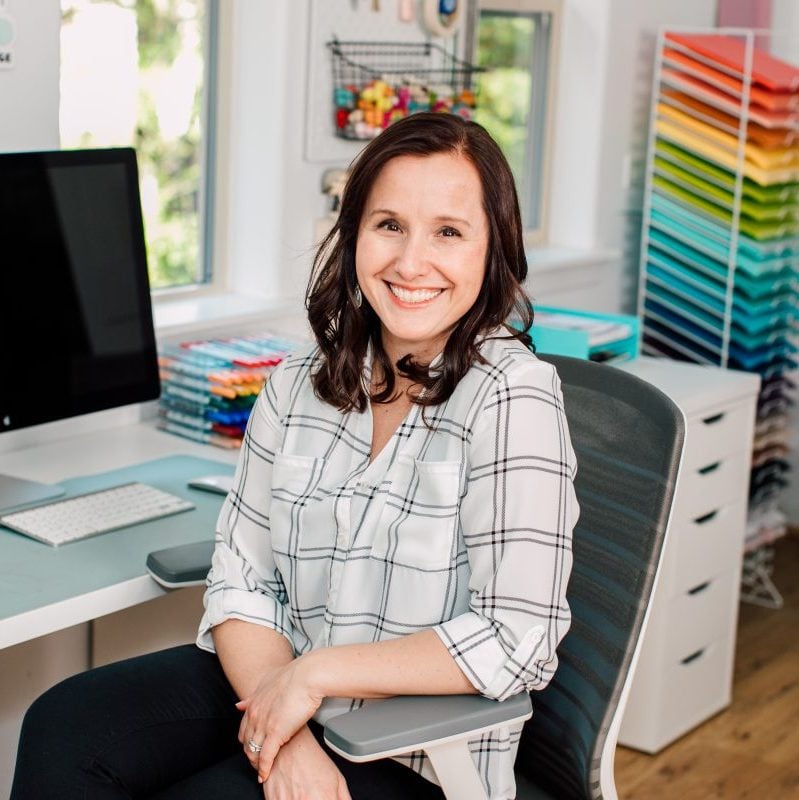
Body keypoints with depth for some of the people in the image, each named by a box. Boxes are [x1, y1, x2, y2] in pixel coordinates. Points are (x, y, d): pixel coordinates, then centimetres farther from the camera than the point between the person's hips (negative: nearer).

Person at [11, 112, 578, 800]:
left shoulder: (510, 399, -16)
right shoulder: (299, 385, 3)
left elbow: (517, 645, -20)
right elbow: (241, 580, 1)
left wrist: (316, 672, -16)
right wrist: (283, 737, -16)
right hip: (276, 681, 5)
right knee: (64, 729, -13)